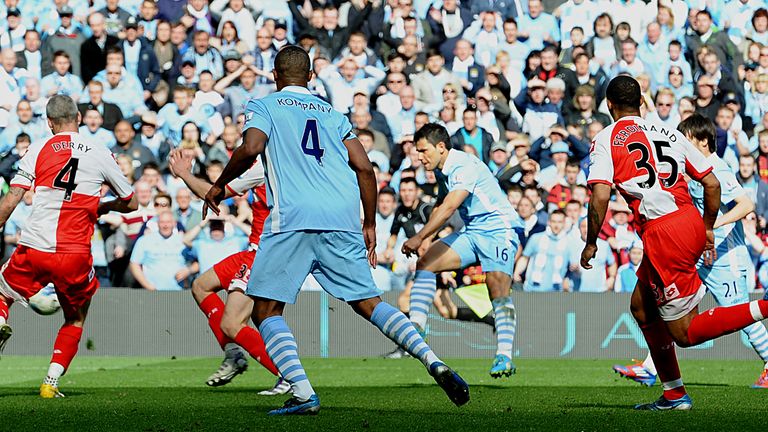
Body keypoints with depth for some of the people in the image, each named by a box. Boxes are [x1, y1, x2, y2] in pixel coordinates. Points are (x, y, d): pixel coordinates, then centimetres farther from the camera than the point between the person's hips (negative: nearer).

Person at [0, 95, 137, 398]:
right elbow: (131, 204, 15)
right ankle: (51, 381, 7)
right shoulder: (100, 155, 6)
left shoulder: (38, 150, 3)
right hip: (74, 256, 0)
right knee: (76, 320, 21)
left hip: (32, 250, 0)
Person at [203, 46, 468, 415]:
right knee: (368, 303, 10)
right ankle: (433, 362, -8)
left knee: (266, 311, 1)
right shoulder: (333, 114, 25)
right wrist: (369, 225, 22)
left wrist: (219, 186, 7)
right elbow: (364, 168, 16)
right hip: (343, 218, 5)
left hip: (292, 217, -4)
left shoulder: (263, 106, 13)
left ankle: (303, 393, -16)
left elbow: (250, 148, -7)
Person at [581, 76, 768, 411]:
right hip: (691, 222, 7)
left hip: (663, 233, -7)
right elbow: (712, 184, 14)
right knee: (641, 306, 23)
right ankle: (673, 395, 23)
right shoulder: (670, 134, 16)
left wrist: (591, 244, 1)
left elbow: (600, 197, -12)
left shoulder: (606, 140, 1)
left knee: (685, 332, 0)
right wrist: (708, 229, 27)